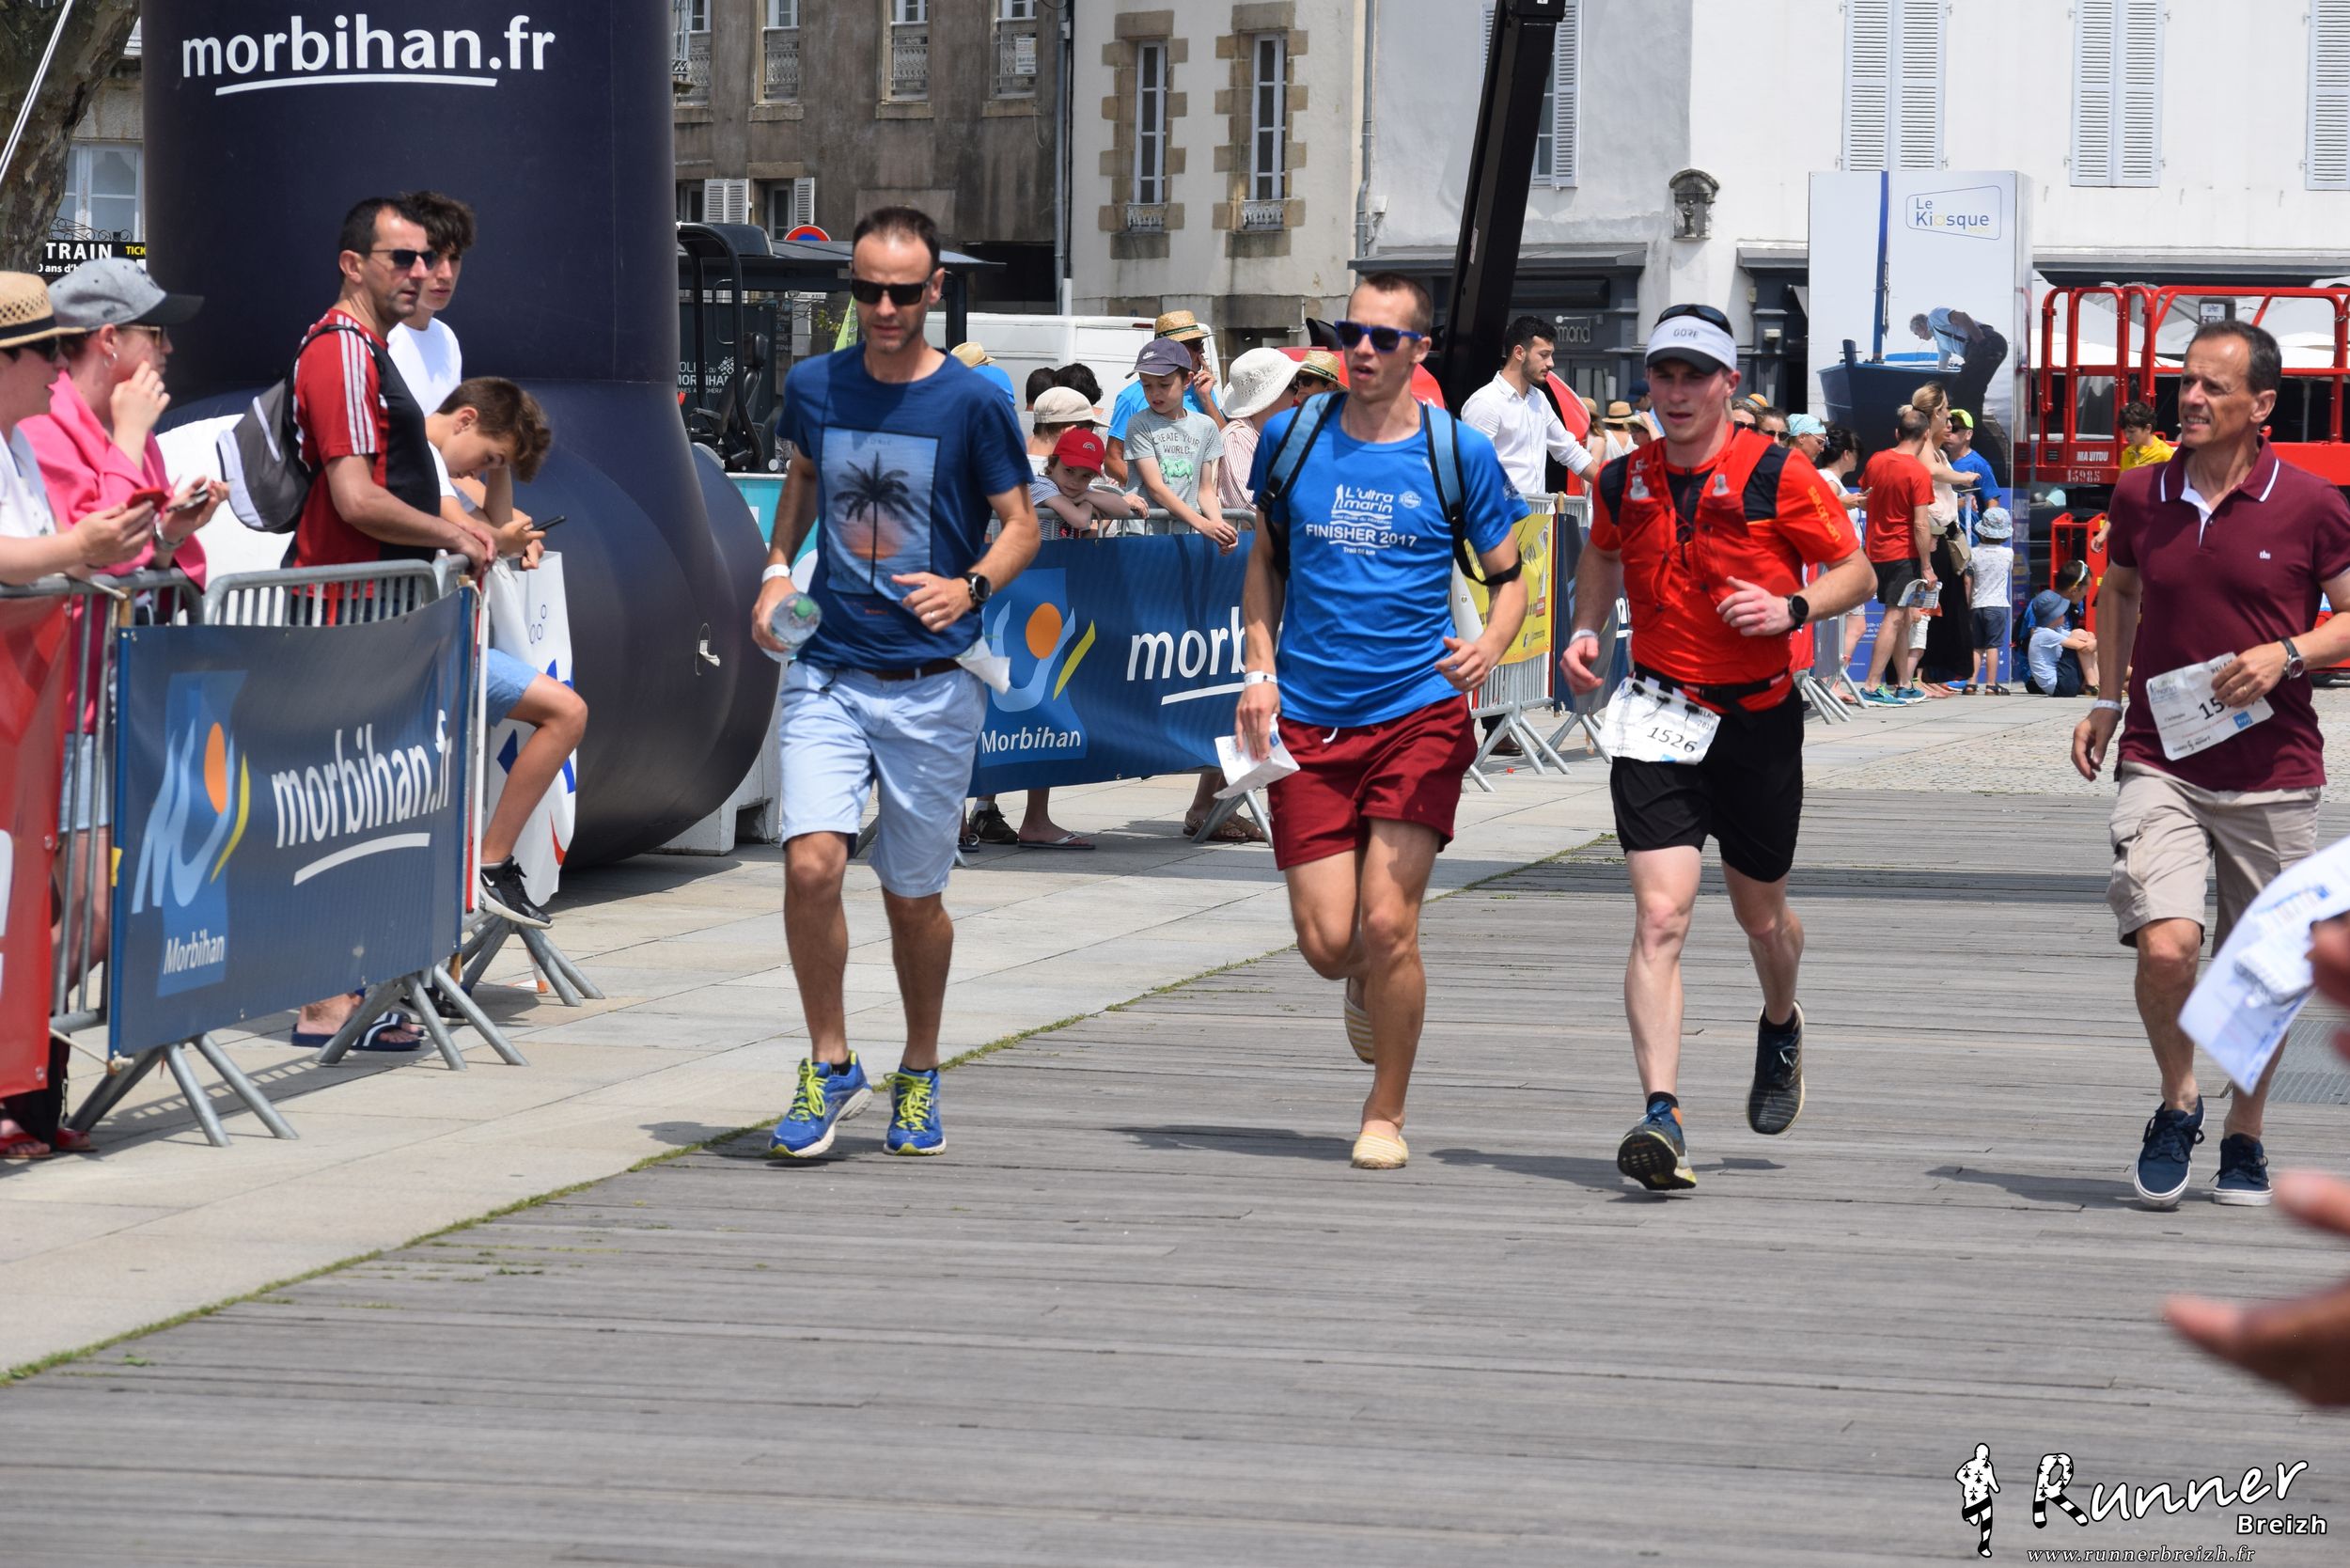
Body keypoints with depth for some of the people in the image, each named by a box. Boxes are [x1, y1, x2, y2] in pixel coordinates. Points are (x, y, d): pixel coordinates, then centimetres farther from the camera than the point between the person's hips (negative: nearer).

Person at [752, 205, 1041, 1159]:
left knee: (913, 895, 8)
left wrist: (973, 585, -18)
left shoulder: (972, 402, -5)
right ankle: (830, 1066, 1)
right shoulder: (813, 387, 4)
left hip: (931, 684, -2)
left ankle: (919, 1078, 30)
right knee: (810, 864, -17)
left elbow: (1021, 524, 1)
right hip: (826, 675, 2)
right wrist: (777, 568, 9)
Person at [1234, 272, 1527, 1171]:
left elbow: (1510, 578, 7)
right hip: (1305, 722, 2)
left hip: (1418, 716, -2)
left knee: (1387, 925, -12)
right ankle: (1369, 983, 35)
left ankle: (1386, 1115, 8)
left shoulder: (1459, 453, -2)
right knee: (1326, 944, -3)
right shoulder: (1292, 438, 4)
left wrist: (1489, 646, -14)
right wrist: (1260, 671, 5)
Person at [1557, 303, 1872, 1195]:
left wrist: (1791, 609, -20)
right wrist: (1586, 629, 7)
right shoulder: (1624, 481, 1)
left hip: (1759, 720, -1)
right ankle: (1661, 1116, -22)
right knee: (1660, 915, -15)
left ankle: (1781, 1027, 51)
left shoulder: (1778, 476, -9)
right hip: (1658, 716, 1)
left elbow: (1856, 572, -2)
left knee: (1760, 914, 17)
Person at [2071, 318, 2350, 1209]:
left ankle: (2245, 1136, 30)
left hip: (2273, 775, -1)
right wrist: (2107, 701, 14)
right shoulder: (2141, 497, 2)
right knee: (2165, 947, -17)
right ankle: (2177, 1104, 9)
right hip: (2160, 764, 1)